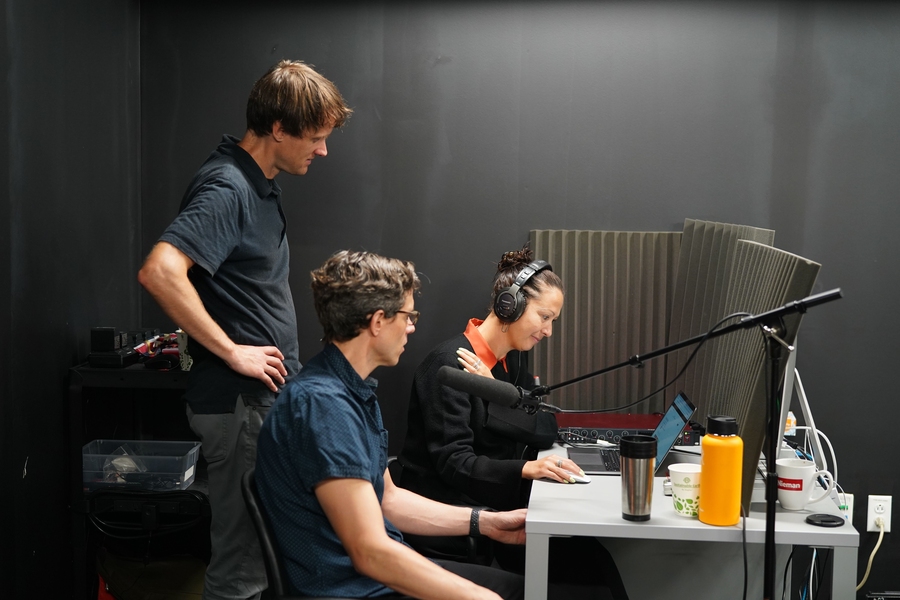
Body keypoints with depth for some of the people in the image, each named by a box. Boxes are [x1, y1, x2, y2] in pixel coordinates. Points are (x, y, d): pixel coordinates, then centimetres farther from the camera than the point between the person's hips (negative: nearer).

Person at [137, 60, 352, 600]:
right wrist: (232, 352, -24)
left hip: (271, 395, 10)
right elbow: (160, 272, -32)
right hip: (242, 402, -10)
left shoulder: (261, 182, 11)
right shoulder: (226, 188, -18)